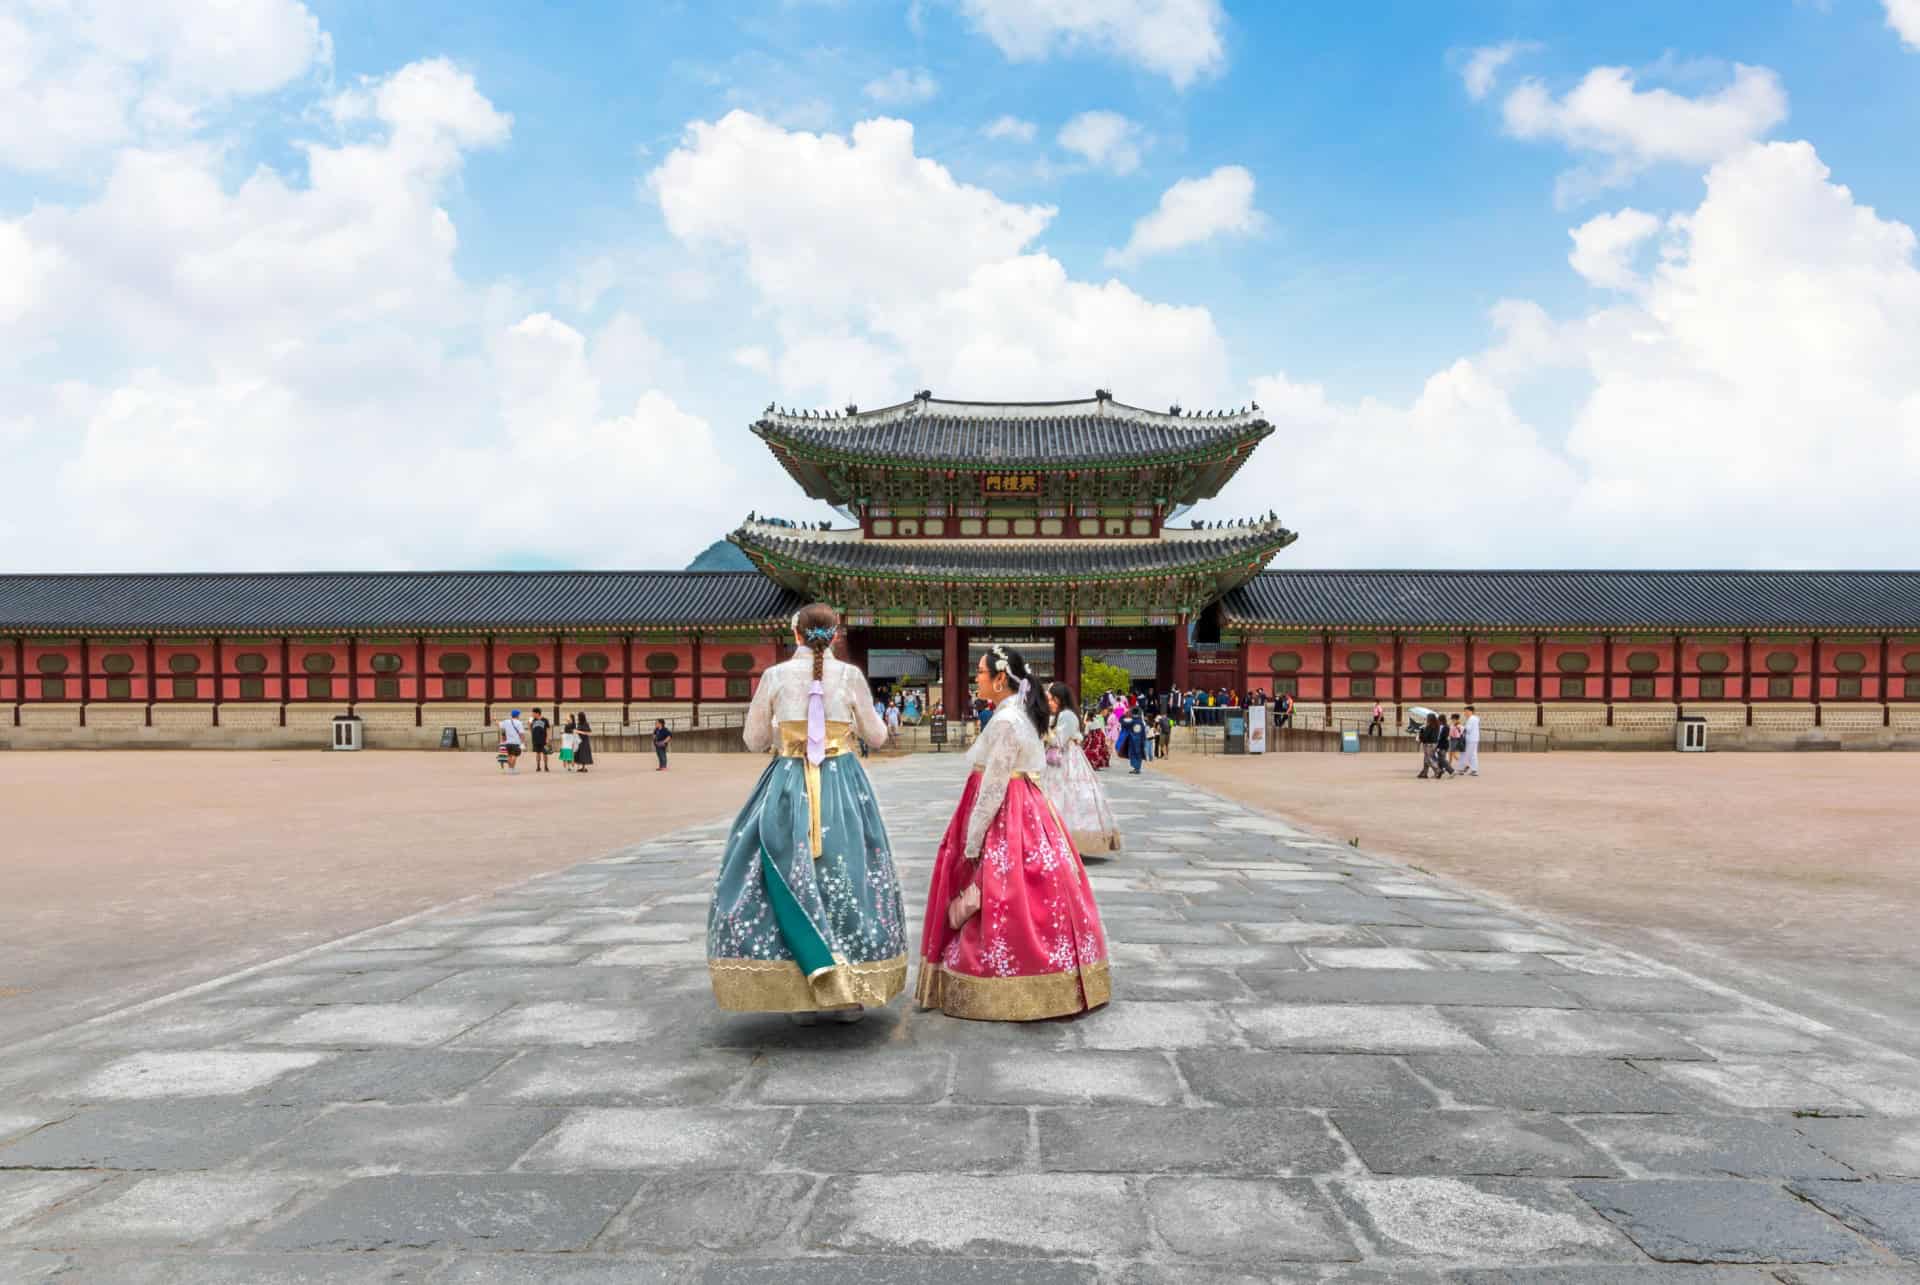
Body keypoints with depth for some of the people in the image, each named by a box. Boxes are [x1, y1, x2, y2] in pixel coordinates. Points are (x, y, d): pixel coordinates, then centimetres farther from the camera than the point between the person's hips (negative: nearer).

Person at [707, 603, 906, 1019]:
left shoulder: (775, 676, -2)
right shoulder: (850, 675, -3)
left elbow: (754, 740, 6)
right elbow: (877, 736, 7)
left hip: (788, 787, 0)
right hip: (843, 787, 0)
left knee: (788, 877, 7)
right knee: (846, 876, 8)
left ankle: (802, 997, 8)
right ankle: (849, 997, 14)